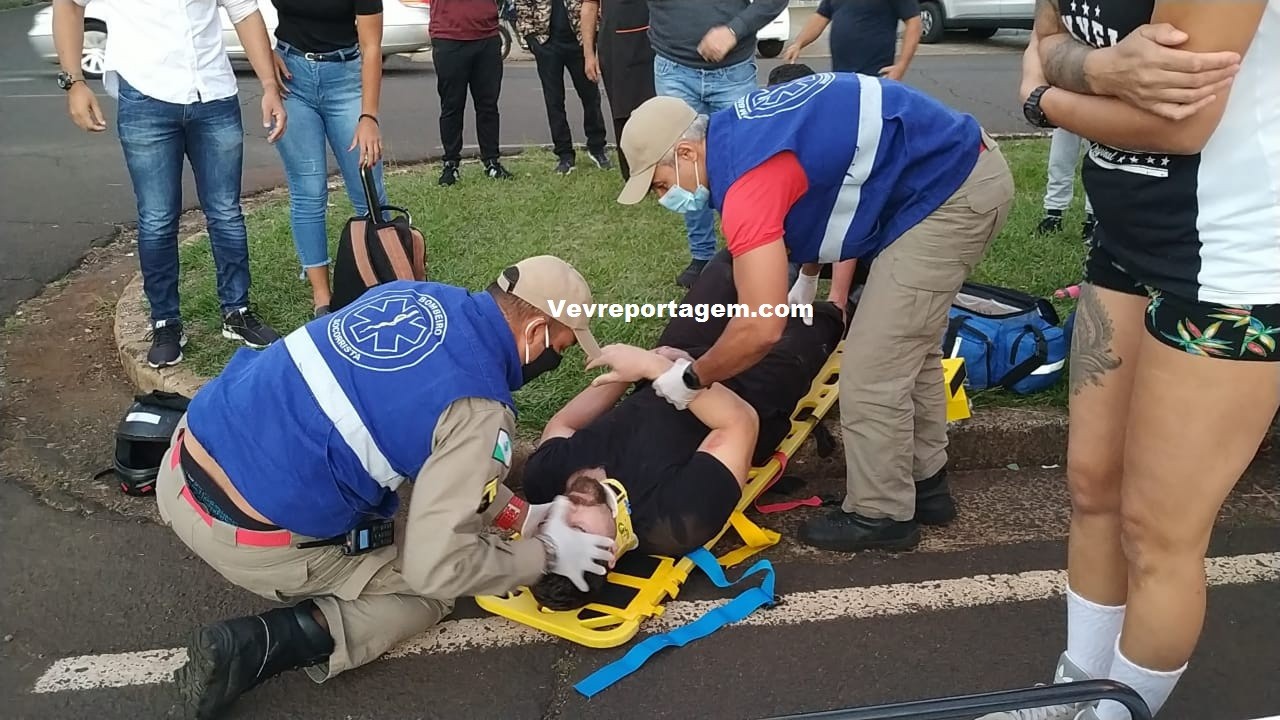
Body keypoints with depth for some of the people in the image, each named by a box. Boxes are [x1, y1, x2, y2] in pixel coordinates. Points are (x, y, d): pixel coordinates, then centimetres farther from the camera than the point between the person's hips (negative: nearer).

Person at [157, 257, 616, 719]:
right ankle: (264, 645, -5)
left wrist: (516, 512, 17)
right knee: (434, 589, 10)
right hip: (248, 540, -8)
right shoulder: (479, 410, -18)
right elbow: (437, 569, -16)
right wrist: (546, 553, 0)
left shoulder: (410, 295, 5)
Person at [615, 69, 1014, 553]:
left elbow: (761, 330, -27)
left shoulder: (747, 178, -24)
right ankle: (924, 479, 35)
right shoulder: (740, 130, 6)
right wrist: (806, 279, 26)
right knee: (908, 345, 21)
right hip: (966, 168, 10)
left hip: (950, 193, -10)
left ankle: (880, 515, 13)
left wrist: (692, 379, -11)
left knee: (873, 368, -4)